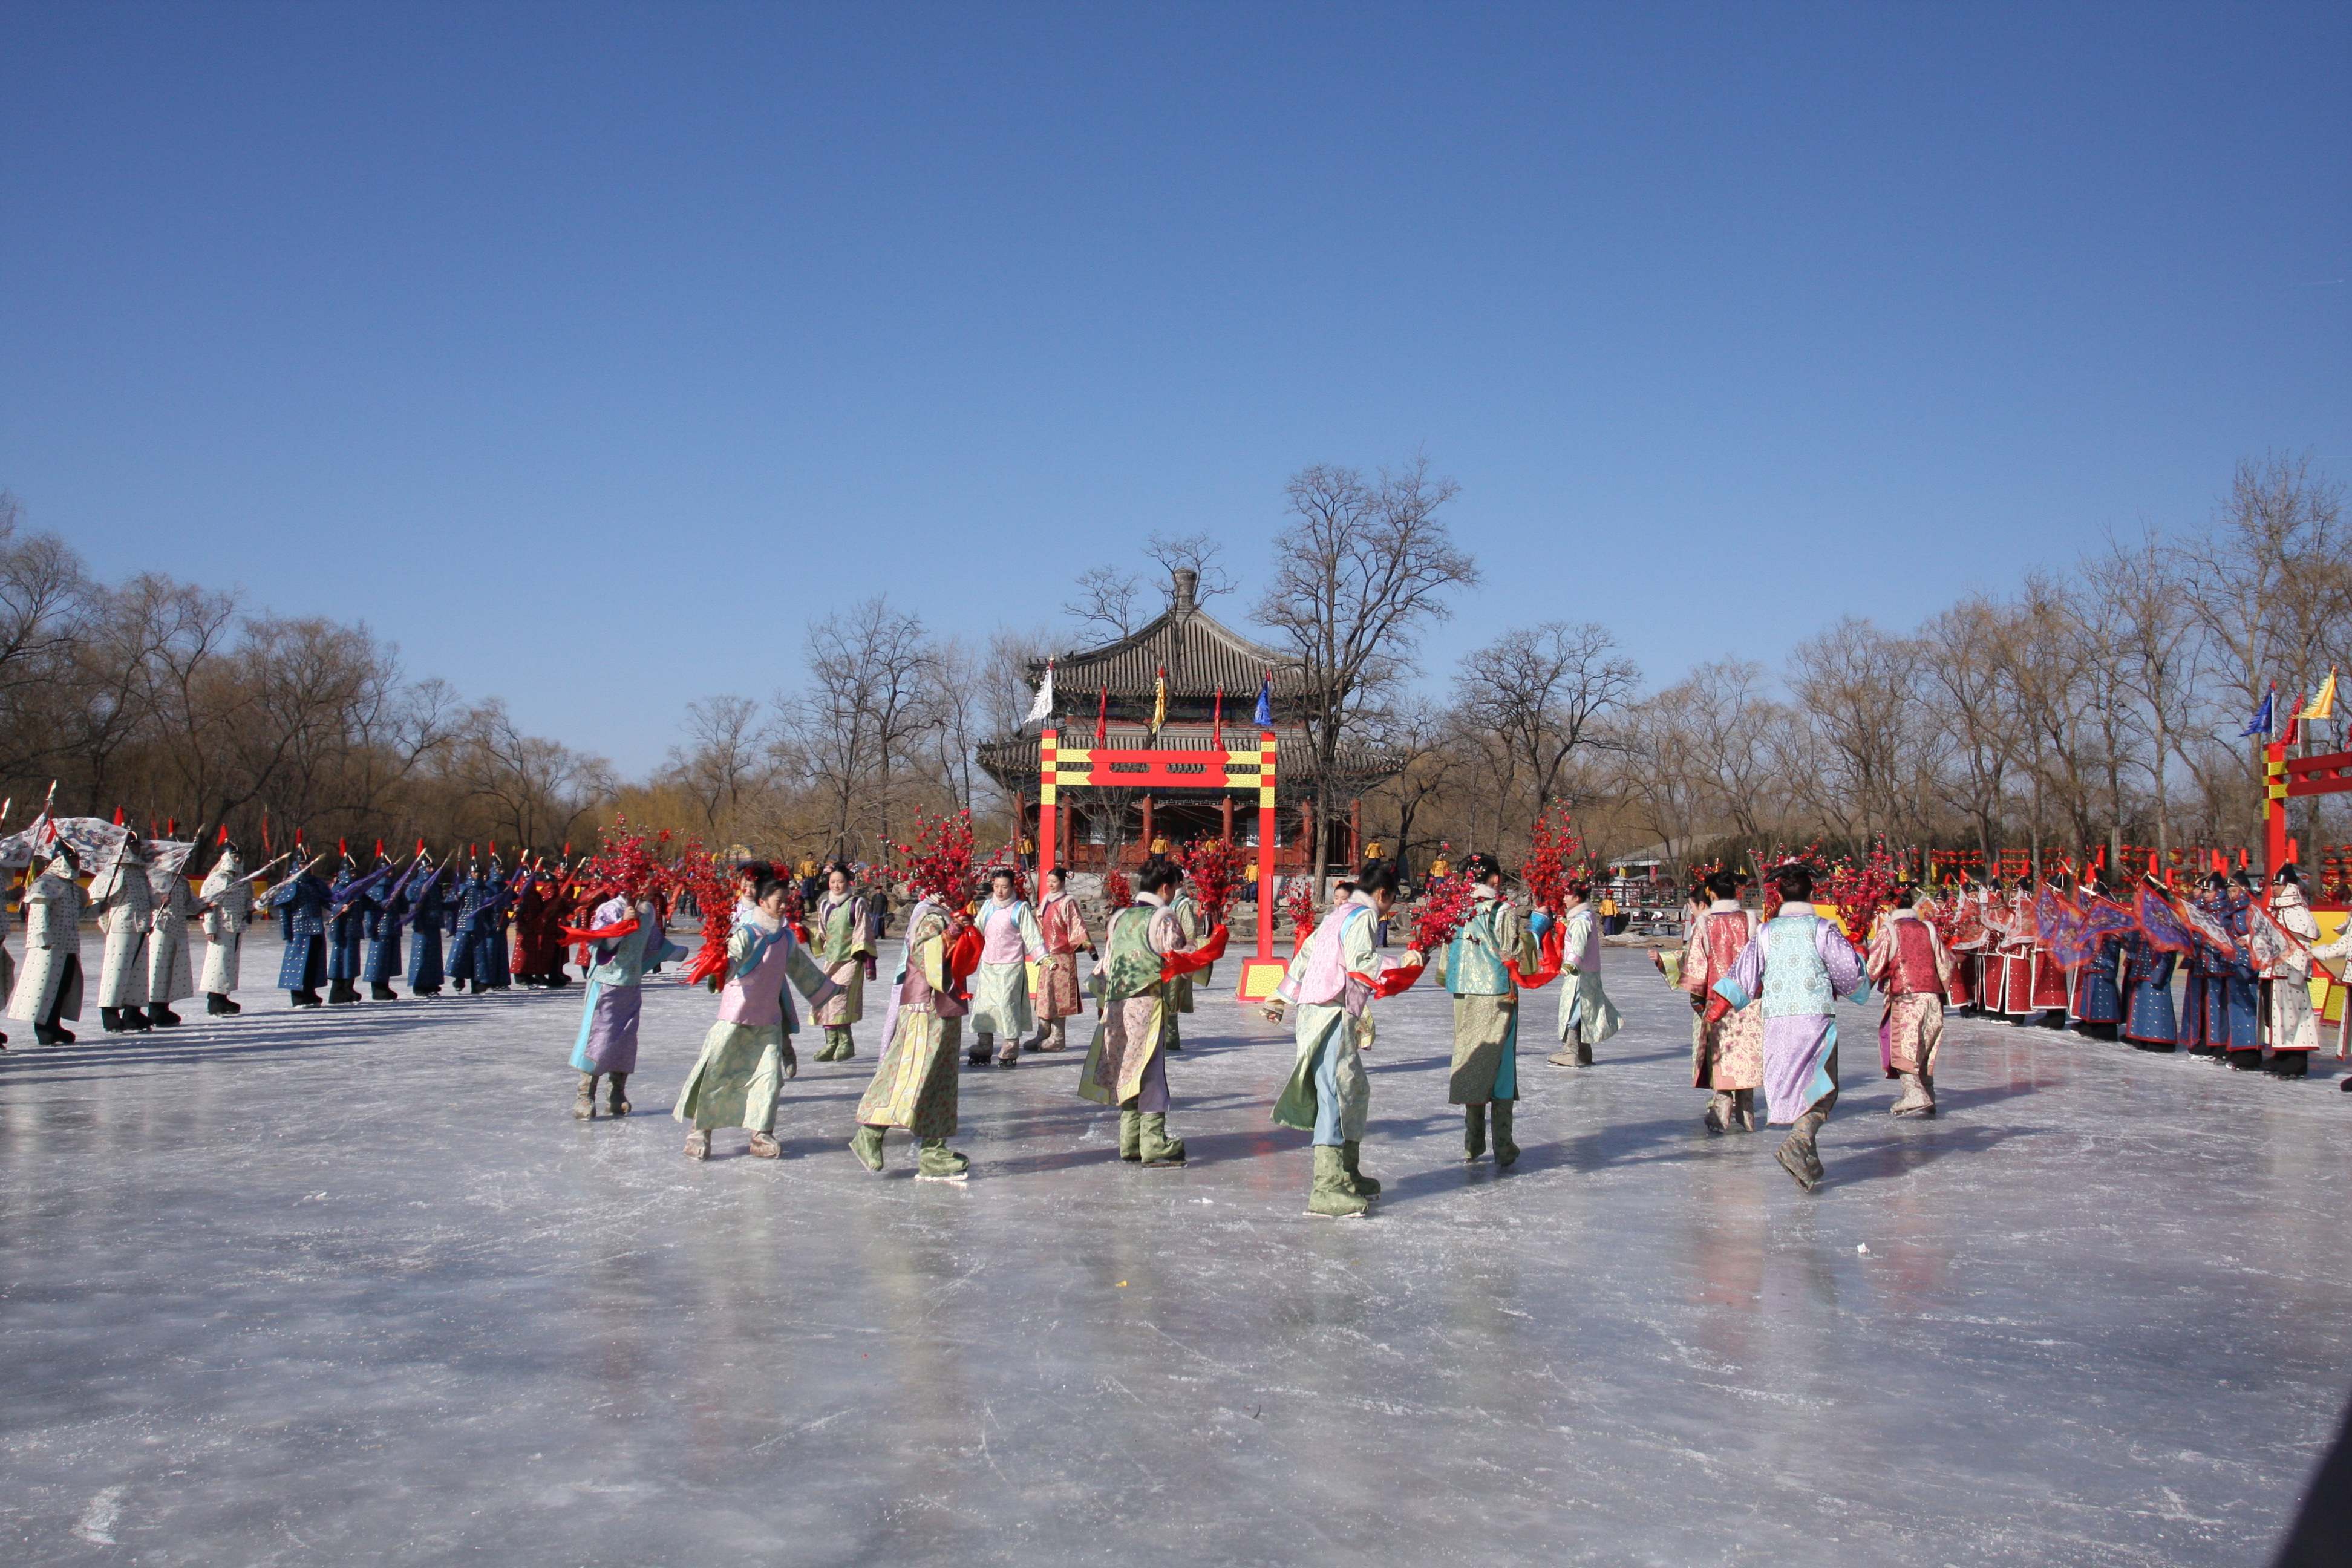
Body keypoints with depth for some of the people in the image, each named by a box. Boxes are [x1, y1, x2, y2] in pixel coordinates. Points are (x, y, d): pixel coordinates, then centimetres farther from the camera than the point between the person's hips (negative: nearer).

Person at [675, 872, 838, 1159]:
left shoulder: (786, 936, 5)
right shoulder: (746, 933, -14)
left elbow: (801, 968, 21)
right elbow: (731, 962, -30)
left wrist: (827, 990, 32)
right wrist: (721, 969, -54)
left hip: (769, 1019, 5)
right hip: (736, 1016, -5)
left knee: (770, 1075, 0)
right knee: (714, 1072, -1)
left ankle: (761, 1133, 10)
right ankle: (699, 1131, 12)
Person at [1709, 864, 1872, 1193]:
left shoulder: (1766, 933, 7)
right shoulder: (1824, 930, -1)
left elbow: (1744, 975, 8)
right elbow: (1850, 973, 1)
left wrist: (1718, 1005, 16)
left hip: (1777, 1020, 3)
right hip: (1817, 1017, -3)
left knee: (1791, 1088, 11)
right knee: (1820, 1088, -2)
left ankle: (1808, 1161, 14)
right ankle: (1798, 1142, -26)